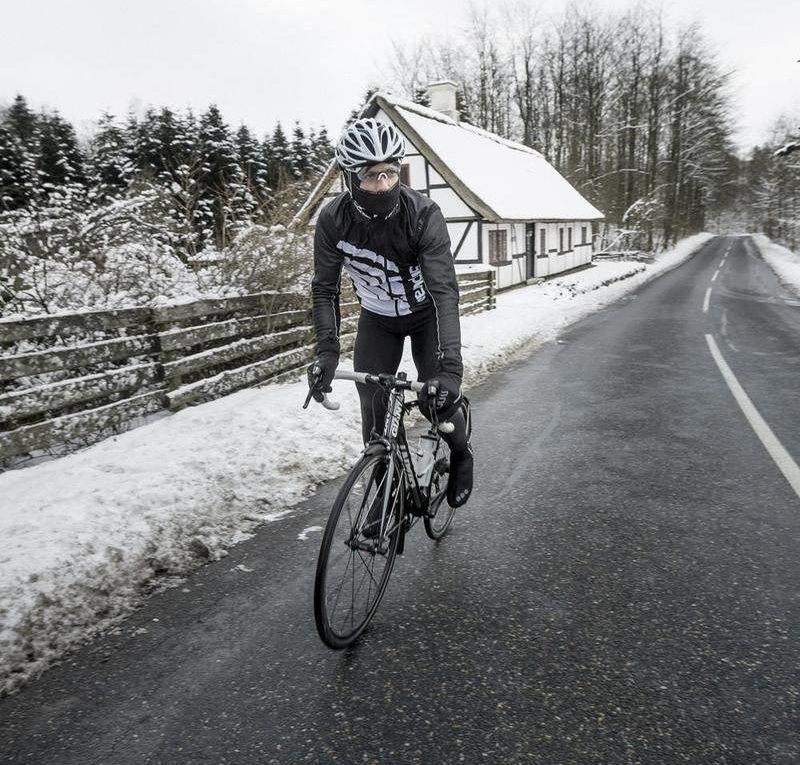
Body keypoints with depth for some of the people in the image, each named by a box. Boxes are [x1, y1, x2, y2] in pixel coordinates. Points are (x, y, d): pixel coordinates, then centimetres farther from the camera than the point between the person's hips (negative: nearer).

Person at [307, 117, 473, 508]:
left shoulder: (424, 214, -31)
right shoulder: (333, 220, -23)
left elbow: (444, 290, -38)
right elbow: (325, 288, -19)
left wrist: (450, 366, -48)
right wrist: (326, 350, -34)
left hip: (426, 313, -2)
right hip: (377, 318, 2)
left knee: (436, 398, -13)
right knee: (373, 407, -8)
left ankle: (461, 452, 22)